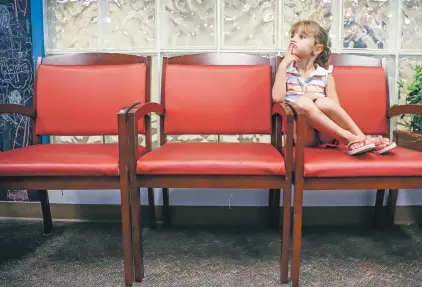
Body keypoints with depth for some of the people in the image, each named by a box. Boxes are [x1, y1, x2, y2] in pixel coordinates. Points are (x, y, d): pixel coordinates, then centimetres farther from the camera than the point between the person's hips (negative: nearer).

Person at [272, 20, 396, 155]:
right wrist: (283, 65, -7)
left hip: (324, 134, 0)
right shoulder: (286, 71, 10)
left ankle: (360, 137, -24)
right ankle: (349, 139, -28)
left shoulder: (325, 74, 10)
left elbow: (335, 108, 1)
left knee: (324, 102, -30)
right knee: (302, 102, -30)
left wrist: (318, 100, -17)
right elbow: (278, 98, -9)